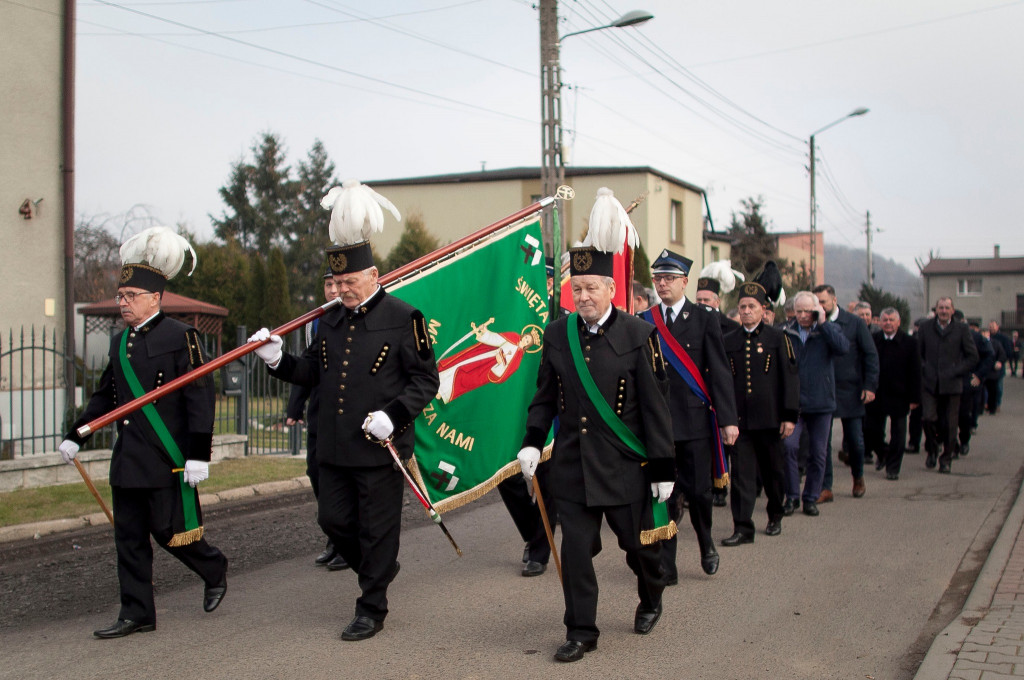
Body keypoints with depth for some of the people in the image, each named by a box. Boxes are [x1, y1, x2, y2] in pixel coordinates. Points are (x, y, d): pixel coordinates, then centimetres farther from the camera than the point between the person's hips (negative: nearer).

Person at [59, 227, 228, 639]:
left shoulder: (180, 337, -10)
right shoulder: (121, 342, 12)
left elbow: (200, 397, -14)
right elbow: (105, 395, 21)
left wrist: (199, 455, -18)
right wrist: (76, 435, 16)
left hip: (168, 460, -7)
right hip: (128, 460, 7)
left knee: (169, 531, -1)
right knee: (129, 539, 7)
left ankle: (215, 569, 26)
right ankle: (137, 615, 15)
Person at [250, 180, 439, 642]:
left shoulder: (402, 318, -7)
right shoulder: (331, 320, 10)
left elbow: (426, 379, -7)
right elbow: (312, 372, 15)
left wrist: (393, 416, -19)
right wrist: (277, 360, -2)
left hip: (380, 448, -6)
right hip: (334, 448, 6)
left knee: (377, 529, 3)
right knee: (333, 519, 12)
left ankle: (371, 610, 16)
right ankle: (378, 570, 37)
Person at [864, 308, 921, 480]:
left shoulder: (909, 342, -3)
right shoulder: (872, 340, -1)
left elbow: (915, 373, -2)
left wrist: (914, 398, -6)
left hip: (899, 396, -1)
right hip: (876, 395, 1)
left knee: (897, 435, 4)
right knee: (871, 430, 9)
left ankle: (892, 467, 16)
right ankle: (883, 453, 37)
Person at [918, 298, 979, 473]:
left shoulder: (962, 329, 3)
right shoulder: (925, 327, 7)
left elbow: (973, 356, 5)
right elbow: (917, 353, 15)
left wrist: (956, 372, -5)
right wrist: (923, 369, 1)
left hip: (952, 384, 0)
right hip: (929, 383, 0)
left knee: (949, 424, 1)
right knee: (928, 418, -14)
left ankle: (946, 459, 17)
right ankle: (933, 449, 13)